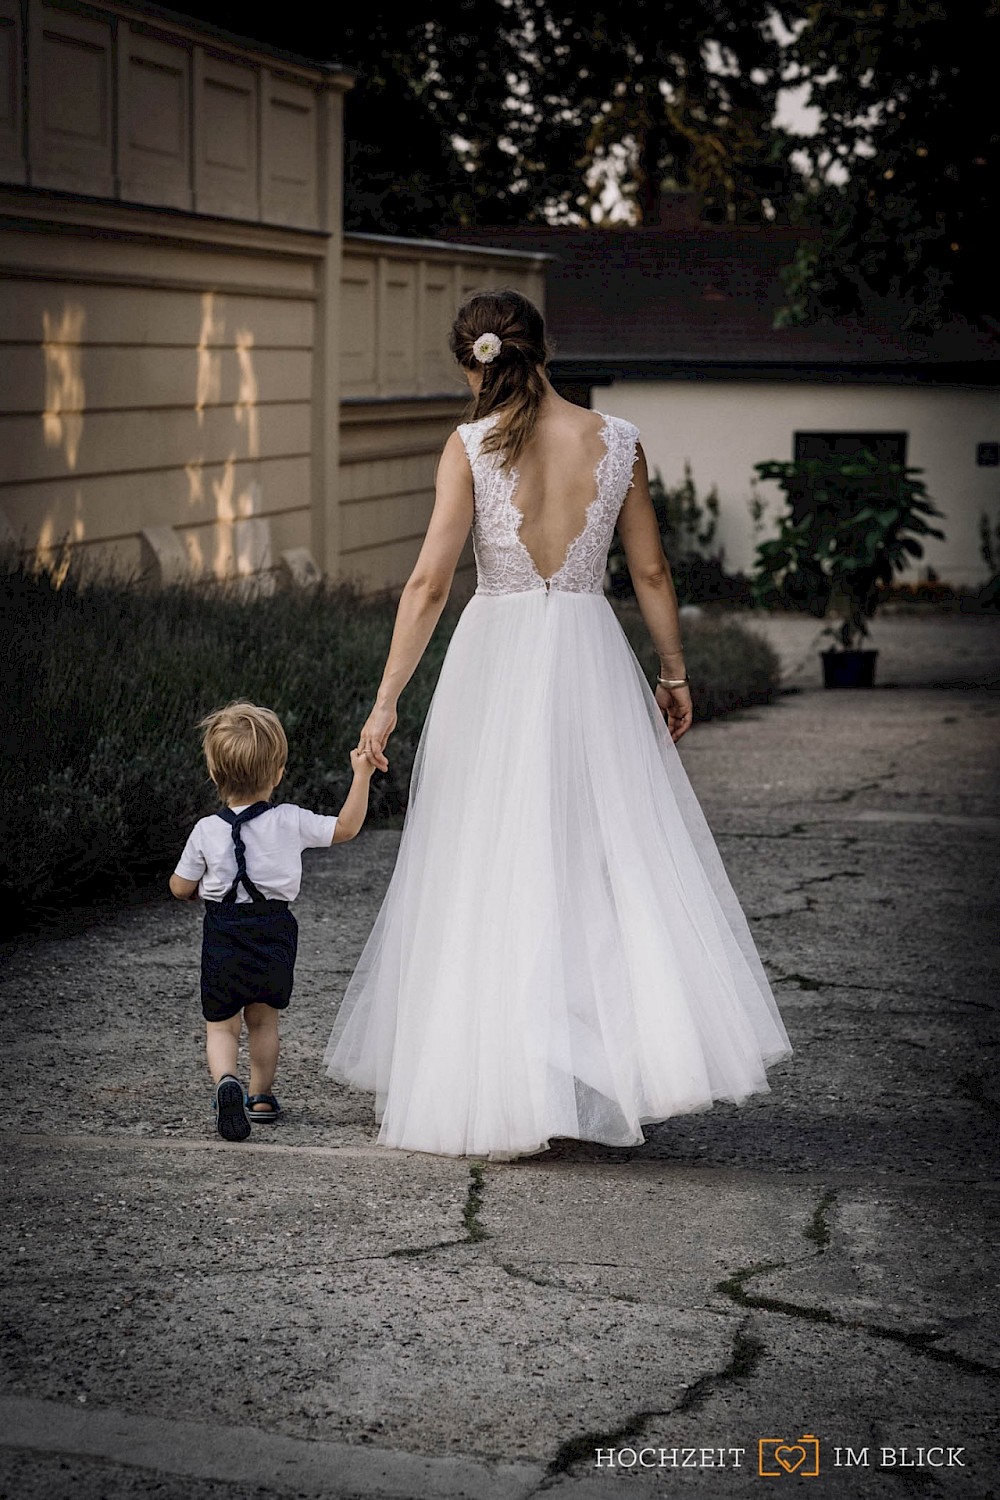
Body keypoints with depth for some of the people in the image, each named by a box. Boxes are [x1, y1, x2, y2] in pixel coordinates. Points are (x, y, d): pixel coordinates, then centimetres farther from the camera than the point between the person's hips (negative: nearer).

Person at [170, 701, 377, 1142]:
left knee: (221, 1025, 9)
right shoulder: (291, 822, -8)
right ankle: (261, 1095, 27)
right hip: (275, 935, 1)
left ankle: (226, 1079, -18)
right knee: (263, 1020, 21)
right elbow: (346, 827, 2)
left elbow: (181, 887, 2)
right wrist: (362, 774, 8)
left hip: (223, 937, -1)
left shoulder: (206, 831, -7)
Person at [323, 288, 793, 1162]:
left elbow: (430, 581, -11)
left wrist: (388, 699, -7)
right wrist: (674, 673, 18)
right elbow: (651, 572, 6)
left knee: (494, 872, 6)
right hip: (590, 659, 2)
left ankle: (503, 1093, 11)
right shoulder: (617, 442, 0)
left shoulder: (471, 448, -6)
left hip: (495, 661, -1)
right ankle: (645, 1054, 11)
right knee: (617, 857, 11)